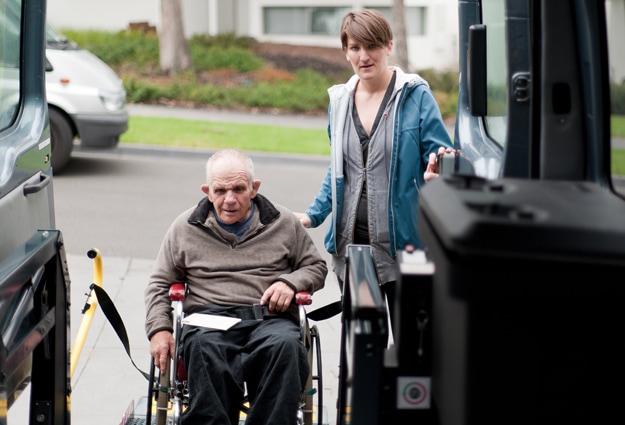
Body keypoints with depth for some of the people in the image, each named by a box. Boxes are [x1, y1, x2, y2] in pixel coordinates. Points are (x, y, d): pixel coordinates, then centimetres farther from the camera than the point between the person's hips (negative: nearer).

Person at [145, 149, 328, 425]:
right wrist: (159, 329, 5)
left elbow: (316, 267, 24)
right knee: (204, 348, -39)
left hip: (268, 318, 0)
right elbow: (160, 283, 22)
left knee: (286, 345, -37)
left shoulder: (284, 223, 17)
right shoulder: (185, 228, 18)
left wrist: (290, 283, 1)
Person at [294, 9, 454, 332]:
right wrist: (313, 215, 12)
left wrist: (434, 176, -26)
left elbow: (439, 156, -4)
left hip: (400, 242, -5)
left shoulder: (415, 95, -4)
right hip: (351, 241, 5)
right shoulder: (339, 100, 11)